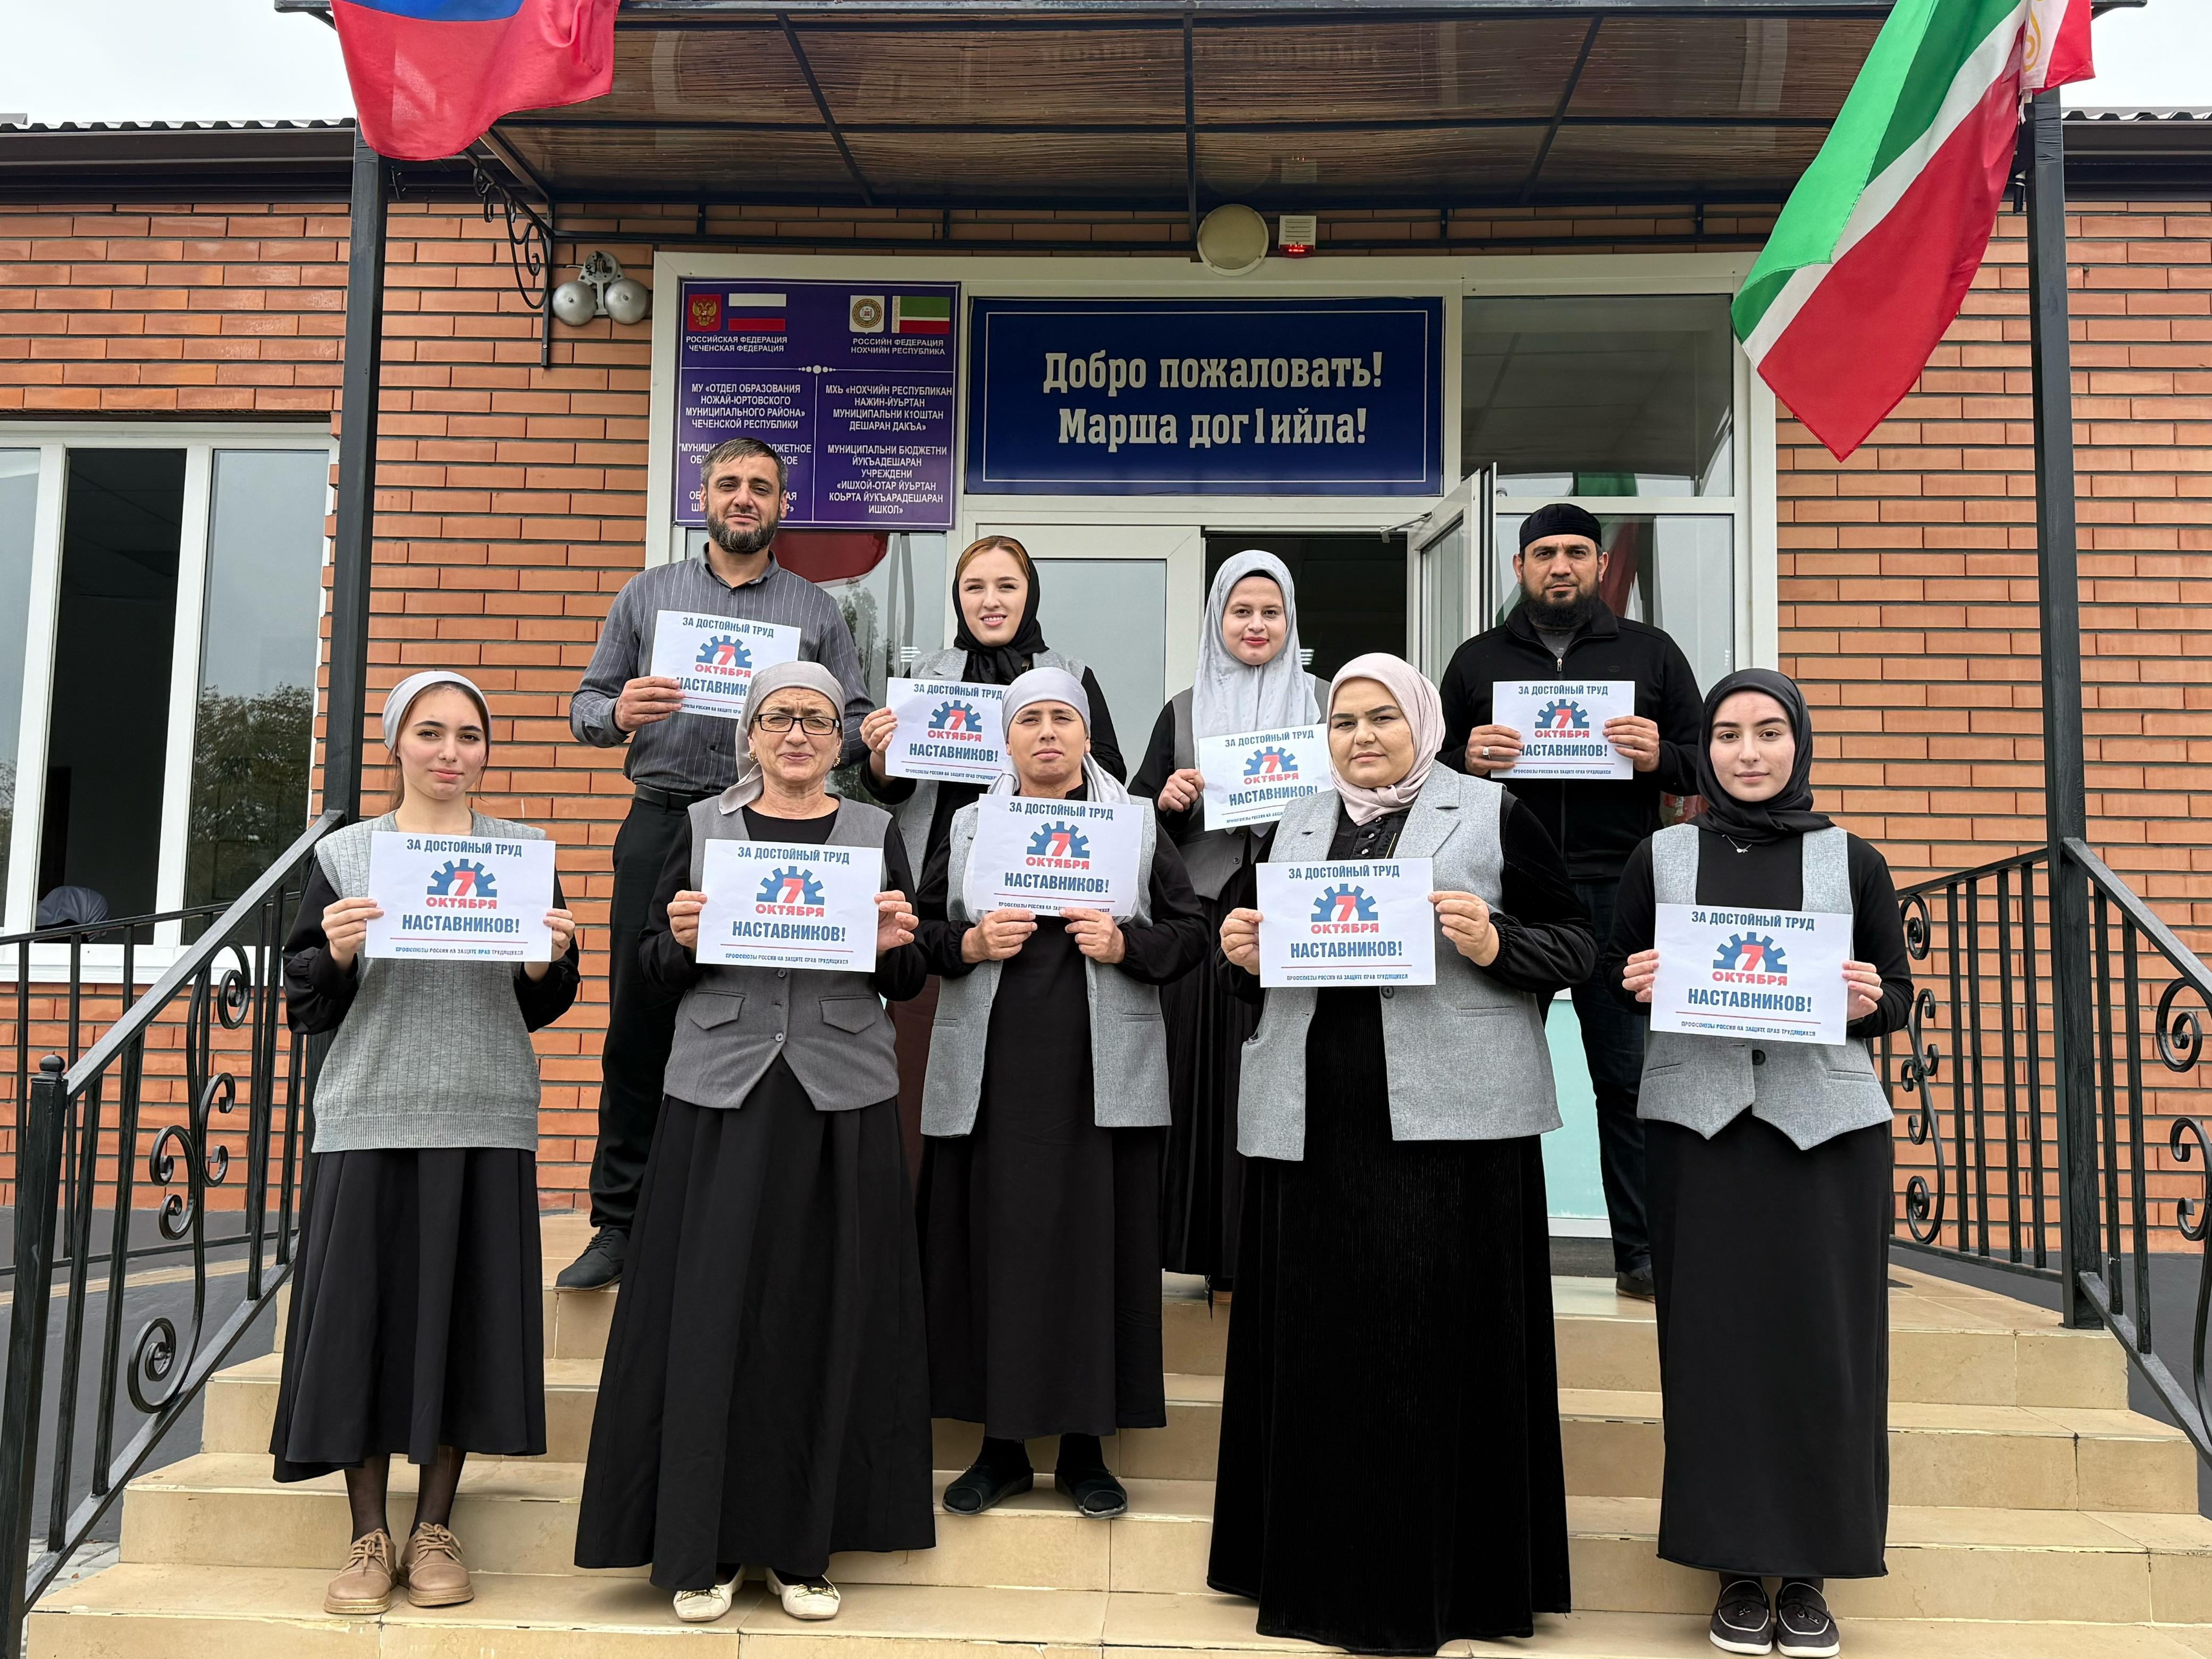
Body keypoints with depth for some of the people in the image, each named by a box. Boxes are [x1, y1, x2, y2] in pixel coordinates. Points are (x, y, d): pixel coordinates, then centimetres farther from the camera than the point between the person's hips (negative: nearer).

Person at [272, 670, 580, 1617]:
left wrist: (548, 960, -11)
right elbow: (307, 1008, 5)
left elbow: (543, 1007, 9)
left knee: (464, 1310, 3)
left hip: (485, 1120, 1)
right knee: (366, 1313, 1)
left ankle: (434, 1529, 17)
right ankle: (369, 1538, 15)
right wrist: (335, 955, -14)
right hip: (370, 1117, 0)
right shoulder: (344, 855, 5)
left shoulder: (525, 851, 8)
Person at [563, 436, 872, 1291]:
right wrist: (618, 712, -10)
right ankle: (618, 1225, 10)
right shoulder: (646, 594, 15)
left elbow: (857, 724, 9)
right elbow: (586, 704, 12)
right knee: (638, 1028, 1)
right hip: (660, 826, 1)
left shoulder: (817, 611, 13)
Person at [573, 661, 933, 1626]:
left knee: (823, 1315, 2)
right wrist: (683, 940, -11)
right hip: (722, 1090, 0)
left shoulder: (875, 831, 10)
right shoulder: (702, 826, 10)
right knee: (712, 1309, -2)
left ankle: (803, 1548, 15)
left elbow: (907, 985, 10)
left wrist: (892, 946, -11)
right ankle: (703, 1548, 11)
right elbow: (657, 972, 10)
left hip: (840, 1095, 1)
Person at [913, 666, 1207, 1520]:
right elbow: (924, 932, 10)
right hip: (992, 1073, 1)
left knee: (1095, 1246, -1)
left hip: (1102, 1074, -1)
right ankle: (1001, 1443, 14)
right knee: (996, 1246, 1)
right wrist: (970, 945, -9)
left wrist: (1124, 945, -11)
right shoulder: (969, 827, 12)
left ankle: (1085, 1446, 12)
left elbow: (1188, 932, 6)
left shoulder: (1138, 824, 9)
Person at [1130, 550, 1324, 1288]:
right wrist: (1167, 799, -9)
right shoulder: (1184, 712, 13)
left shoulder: (1325, 702, 10)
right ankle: (1219, 1250, 11)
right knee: (1209, 1076, 1)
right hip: (1204, 918, 1)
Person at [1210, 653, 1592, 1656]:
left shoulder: (1492, 814, 5)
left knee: (1441, 1345, -1)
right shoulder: (1296, 828, 17)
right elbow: (1250, 965, 20)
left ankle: (1450, 1576, 12)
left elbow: (1576, 946, 2)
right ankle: (1323, 1569, 18)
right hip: (1313, 1121, 4)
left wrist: (1496, 945, -16)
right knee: (1322, 1346, 6)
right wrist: (1238, 954, -1)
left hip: (1450, 1119, -3)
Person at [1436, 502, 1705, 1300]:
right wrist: (1467, 760, -7)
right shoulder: (1477, 660, 14)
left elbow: (1707, 763, 11)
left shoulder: (1650, 653, 13)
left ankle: (1642, 1252, 9)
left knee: (1631, 1074, 0)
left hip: (1618, 894, 0)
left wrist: (1659, 757, -10)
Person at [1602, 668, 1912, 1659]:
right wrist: (1639, 983, -10)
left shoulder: (1853, 861, 7)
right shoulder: (1659, 858, 8)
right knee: (1714, 1338, 1)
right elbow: (1616, 978, 11)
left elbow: (1899, 996, 10)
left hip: (1825, 1123, 0)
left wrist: (1869, 1000, -12)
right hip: (1699, 1123, 0)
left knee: (1819, 1339, 1)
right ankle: (1737, 1566, 14)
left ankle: (1809, 1572, 14)